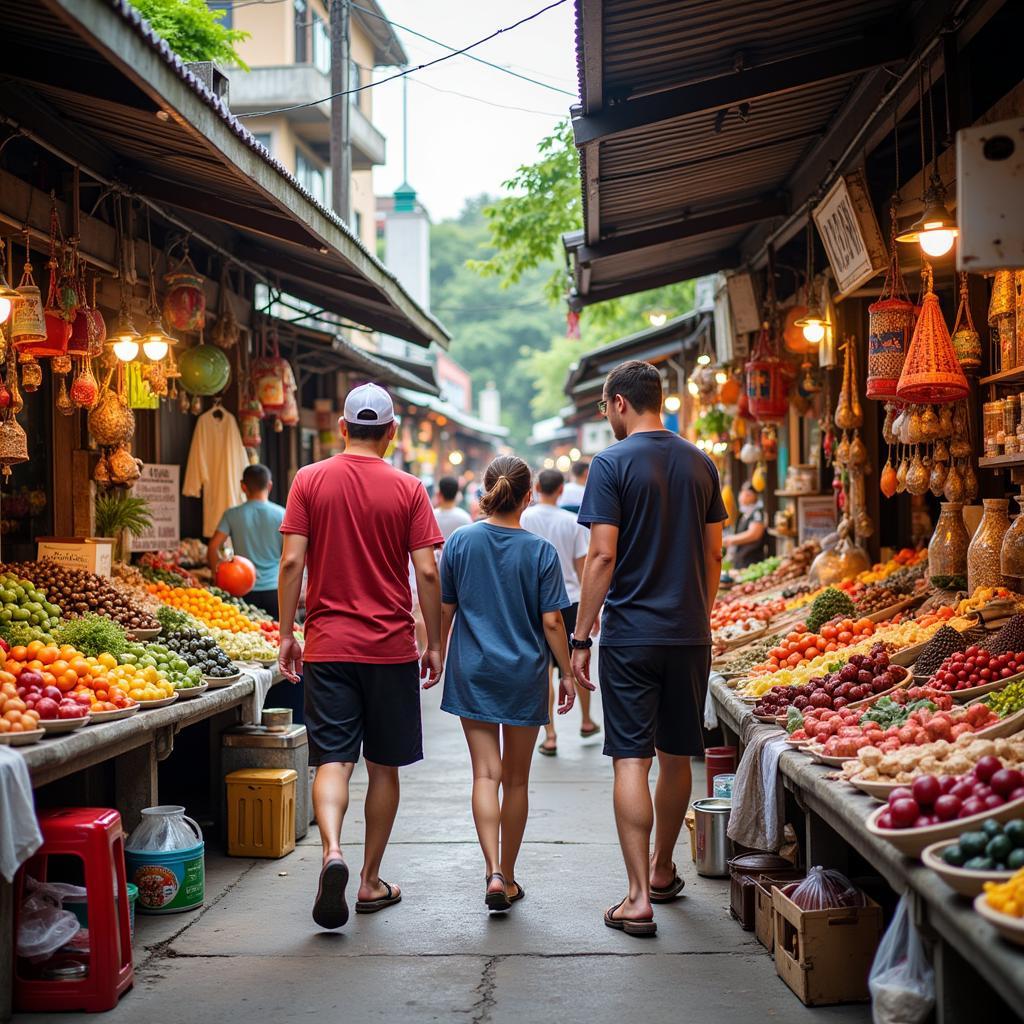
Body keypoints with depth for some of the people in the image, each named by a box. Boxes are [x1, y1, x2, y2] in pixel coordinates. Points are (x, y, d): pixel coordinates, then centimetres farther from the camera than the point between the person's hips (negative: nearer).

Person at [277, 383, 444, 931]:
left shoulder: (310, 480, 0)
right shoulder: (408, 489, -2)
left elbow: (291, 562, -4)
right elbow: (427, 573, -4)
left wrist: (286, 633, 3)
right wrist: (434, 643, 5)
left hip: (328, 644, 0)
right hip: (391, 647, 0)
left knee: (332, 758, 1)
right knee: (383, 764, 11)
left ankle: (332, 851, -24)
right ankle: (371, 881, 19)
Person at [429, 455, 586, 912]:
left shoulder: (460, 542, -4)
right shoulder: (540, 552, -9)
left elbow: (445, 610, 3)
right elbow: (551, 622, -8)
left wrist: (438, 657, 18)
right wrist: (567, 673, 4)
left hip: (473, 673, 1)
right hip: (525, 677, -1)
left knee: (486, 774, 1)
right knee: (516, 779, 11)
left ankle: (493, 872, -15)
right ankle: (508, 876, 21)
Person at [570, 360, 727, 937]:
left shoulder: (613, 463, -8)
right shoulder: (701, 464, 8)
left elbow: (603, 556, -13)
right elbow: (714, 553, 11)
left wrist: (582, 637, -8)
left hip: (631, 634, -5)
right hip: (690, 633, 5)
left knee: (631, 760, -3)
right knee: (677, 757, 16)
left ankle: (639, 899, -6)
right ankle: (662, 871, 32)